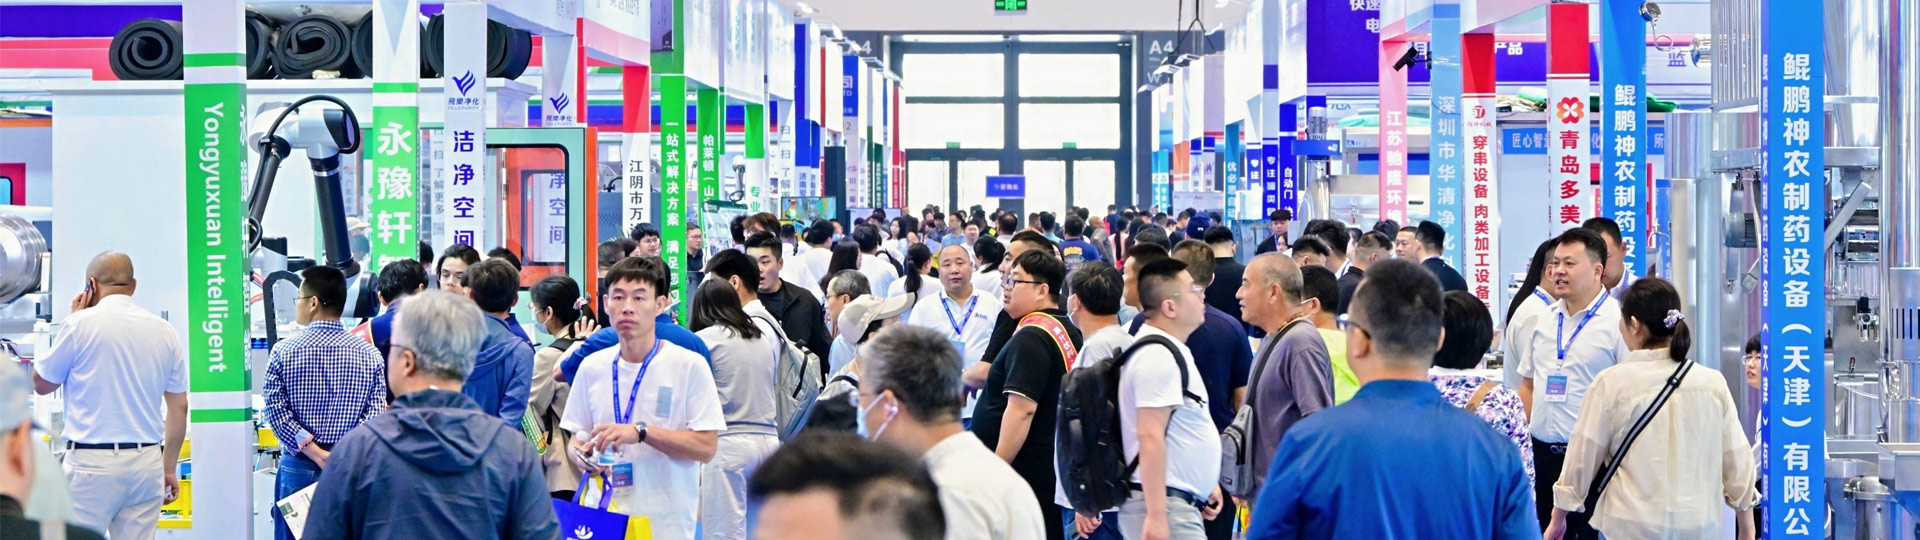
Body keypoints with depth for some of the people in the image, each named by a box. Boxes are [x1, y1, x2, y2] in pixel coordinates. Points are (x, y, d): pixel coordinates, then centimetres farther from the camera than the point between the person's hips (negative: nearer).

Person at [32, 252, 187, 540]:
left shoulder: (81, 324, -5)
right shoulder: (164, 331, 8)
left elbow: (41, 384, 8)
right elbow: (179, 406, 11)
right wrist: (170, 468, 19)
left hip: (92, 462, -4)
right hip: (147, 462, 5)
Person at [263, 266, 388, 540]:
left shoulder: (283, 352, -3)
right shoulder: (369, 355, 0)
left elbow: (276, 410, -9)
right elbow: (376, 412, -8)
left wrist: (313, 451, -11)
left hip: (297, 466, -1)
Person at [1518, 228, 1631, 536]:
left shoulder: (1616, 320, -11)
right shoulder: (1546, 319, 12)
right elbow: (1527, 381, 21)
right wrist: (1535, 424, 10)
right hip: (1545, 452, 7)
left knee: (1593, 531, -4)